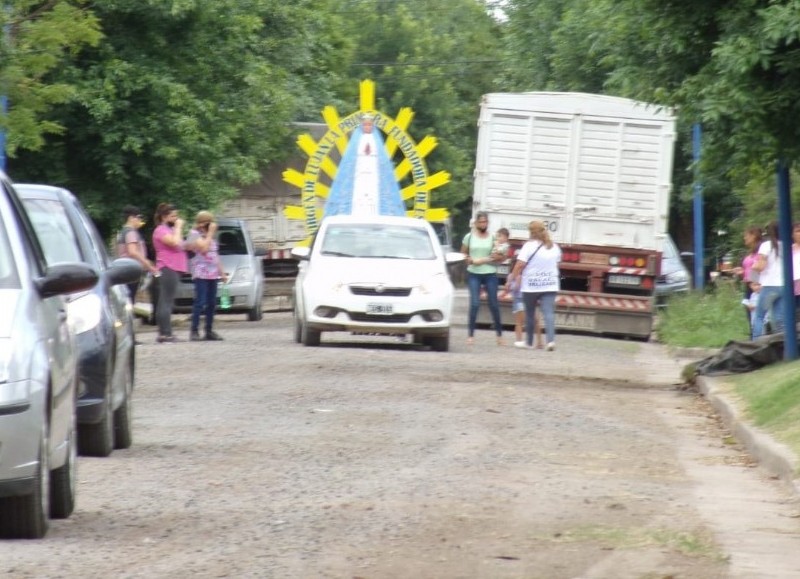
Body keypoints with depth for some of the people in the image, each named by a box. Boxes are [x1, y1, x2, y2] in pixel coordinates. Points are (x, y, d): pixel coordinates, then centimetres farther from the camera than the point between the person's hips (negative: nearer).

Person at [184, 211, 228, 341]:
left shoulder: (210, 236, 21)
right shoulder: (194, 234, -3)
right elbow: (203, 248, -17)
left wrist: (222, 272, 24)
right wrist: (210, 233, -10)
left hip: (213, 274, 8)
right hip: (201, 273, -8)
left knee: (212, 304, 6)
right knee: (200, 302, -13)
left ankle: (209, 330, 11)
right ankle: (194, 331, -12)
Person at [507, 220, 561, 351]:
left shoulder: (529, 246, -10)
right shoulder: (554, 247, 7)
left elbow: (519, 265, -15)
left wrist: (512, 278, -6)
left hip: (531, 285, -3)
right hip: (550, 285, 3)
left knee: (530, 314, 11)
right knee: (549, 313, -5)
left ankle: (529, 341, 21)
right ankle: (551, 340, -22)